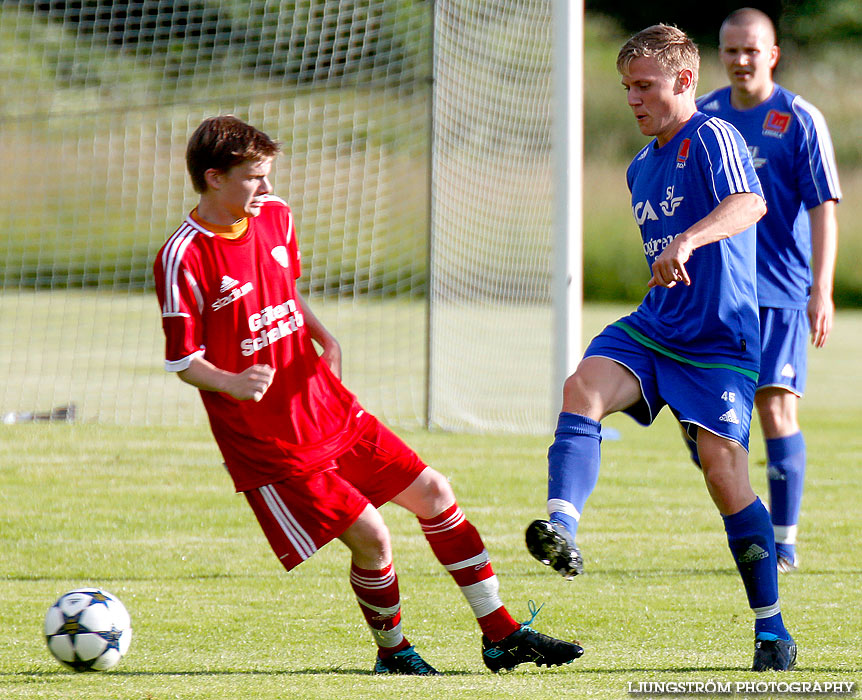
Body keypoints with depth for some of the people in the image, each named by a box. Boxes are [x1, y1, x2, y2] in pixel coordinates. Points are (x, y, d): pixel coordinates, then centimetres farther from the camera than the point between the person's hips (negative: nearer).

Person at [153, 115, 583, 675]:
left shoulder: (276, 216, 5)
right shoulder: (183, 258, -17)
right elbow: (182, 359, -12)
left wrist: (323, 336, 3)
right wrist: (231, 384, -32)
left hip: (327, 408, 8)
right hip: (268, 441, -8)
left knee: (433, 493, 8)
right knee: (369, 536, -13)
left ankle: (501, 634, 18)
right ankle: (392, 651, 13)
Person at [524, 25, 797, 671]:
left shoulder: (712, 136, -10)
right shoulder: (641, 169, 17)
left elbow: (749, 204, -31)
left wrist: (687, 241, -46)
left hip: (719, 342, -7)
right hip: (651, 329, 7)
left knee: (725, 473, -11)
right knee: (583, 389, -23)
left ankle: (773, 629, 1)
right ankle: (562, 529, -41)